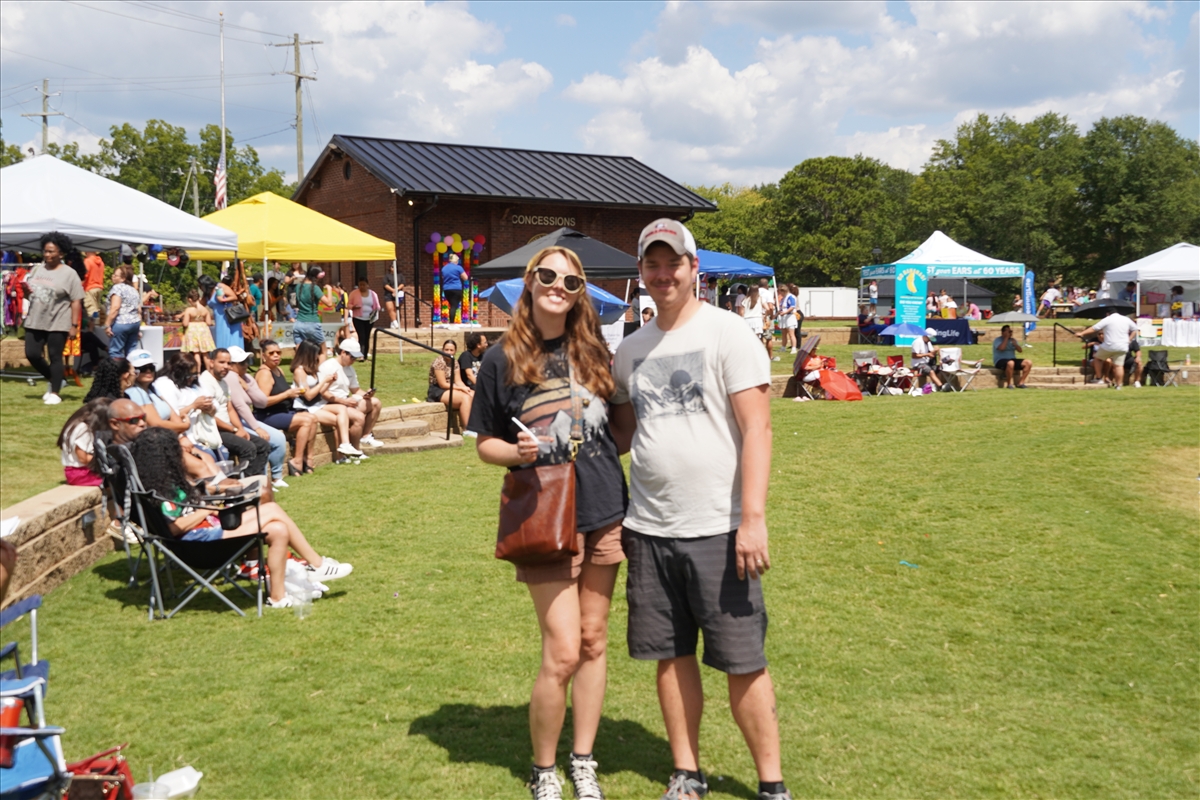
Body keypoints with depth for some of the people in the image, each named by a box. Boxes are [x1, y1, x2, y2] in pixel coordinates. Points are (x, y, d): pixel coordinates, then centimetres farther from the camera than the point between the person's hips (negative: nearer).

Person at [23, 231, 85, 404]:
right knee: (31, 354, 5)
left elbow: (76, 301, -10)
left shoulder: (69, 274, -7)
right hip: (34, 322, 6)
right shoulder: (37, 269, 10)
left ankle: (55, 393, 9)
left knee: (55, 357, -1)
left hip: (57, 324, -6)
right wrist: (25, 289, -3)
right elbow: (29, 291, 22)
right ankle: (53, 380, 26)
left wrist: (74, 325, -15)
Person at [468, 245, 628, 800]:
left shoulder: (592, 350, 7)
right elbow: (485, 444, 2)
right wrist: (516, 452, -18)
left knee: (594, 640, 10)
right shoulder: (503, 359, -2)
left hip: (603, 511, 4)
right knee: (562, 651, -6)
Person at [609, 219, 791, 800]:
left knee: (742, 661, 1)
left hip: (716, 528, -5)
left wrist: (753, 517, -17)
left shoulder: (727, 334, -5)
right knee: (672, 655, 11)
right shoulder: (631, 349, 11)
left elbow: (756, 429, -10)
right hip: (649, 528, 5)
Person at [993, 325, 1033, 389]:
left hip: (1013, 360, 7)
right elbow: (1001, 348, -22)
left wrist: (1015, 344, -9)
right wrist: (1006, 338, -13)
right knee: (1010, 363, -42)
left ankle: (1020, 383, -12)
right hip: (1000, 361, -7)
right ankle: (1008, 384, -30)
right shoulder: (997, 340, -2)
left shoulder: (1013, 340, 18)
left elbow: (1020, 350, 9)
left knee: (1029, 362, -14)